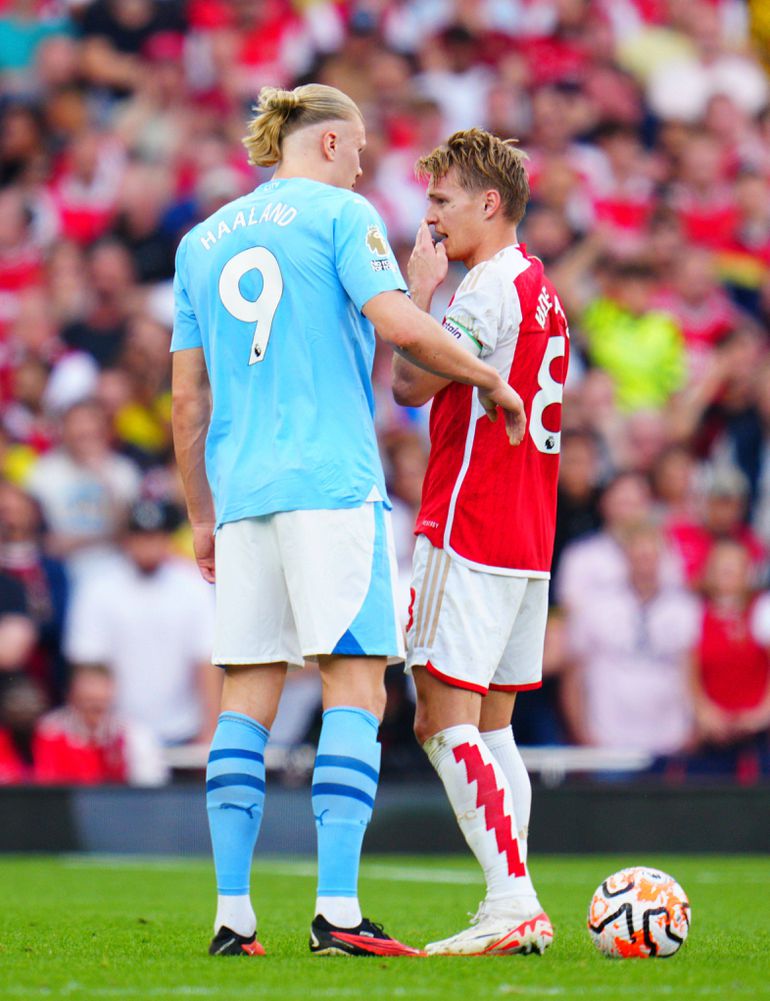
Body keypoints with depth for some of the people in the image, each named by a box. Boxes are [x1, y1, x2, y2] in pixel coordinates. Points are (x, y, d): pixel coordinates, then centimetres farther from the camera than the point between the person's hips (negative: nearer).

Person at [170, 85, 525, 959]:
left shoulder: (201, 240, 18)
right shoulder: (339, 215, 1)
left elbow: (187, 398, 18)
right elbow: (397, 323, -13)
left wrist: (201, 516, 24)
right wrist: (489, 380, 0)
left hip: (240, 493, 6)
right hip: (331, 482, -6)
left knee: (246, 698, 6)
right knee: (354, 686, -6)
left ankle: (232, 915, 2)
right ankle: (337, 912, -15)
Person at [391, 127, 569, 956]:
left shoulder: (491, 286, -12)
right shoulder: (538, 287, 18)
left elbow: (410, 383, -17)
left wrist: (420, 291, -6)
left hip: (469, 532, -10)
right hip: (528, 539, 10)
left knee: (445, 718, -10)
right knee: (488, 725, 10)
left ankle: (512, 902, -16)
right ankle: (516, 914, 6)